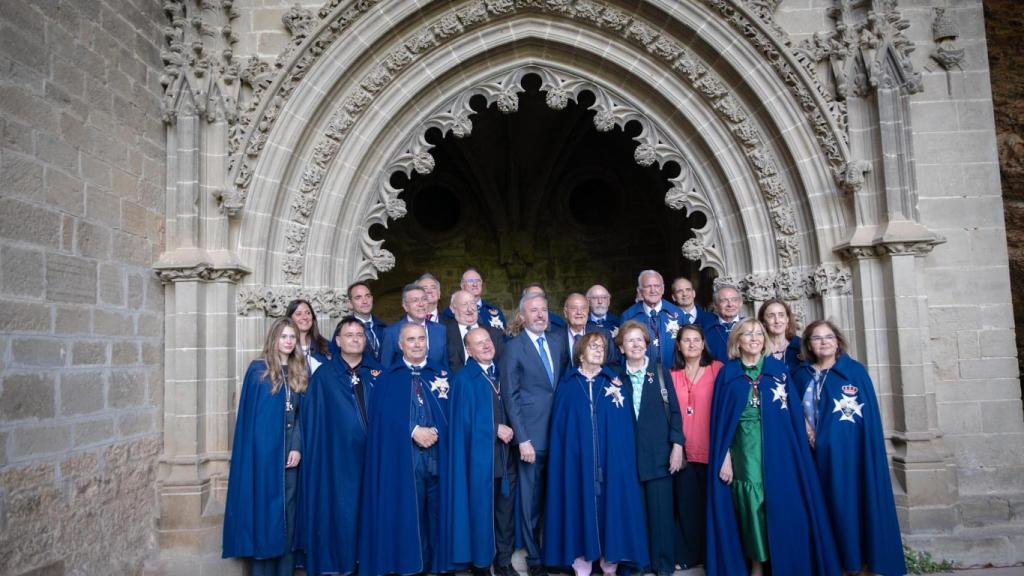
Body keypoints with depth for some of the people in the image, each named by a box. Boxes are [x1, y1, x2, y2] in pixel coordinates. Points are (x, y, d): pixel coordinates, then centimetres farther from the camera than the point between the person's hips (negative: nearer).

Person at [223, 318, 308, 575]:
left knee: (287, 510, 6)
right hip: (263, 450, -3)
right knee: (265, 508, 1)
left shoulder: (301, 372, 9)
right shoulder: (258, 369, -1)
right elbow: (248, 414, -2)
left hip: (290, 452, 3)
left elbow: (304, 415, 7)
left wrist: (298, 447, -4)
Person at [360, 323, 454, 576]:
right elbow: (384, 415, -3)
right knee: (408, 514, 1)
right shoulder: (387, 378, 8)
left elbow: (451, 413, 4)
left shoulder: (442, 375, 12)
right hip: (403, 459, -1)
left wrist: (435, 432, -13)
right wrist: (414, 431, -13)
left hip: (437, 456, 2)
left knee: (437, 513, 4)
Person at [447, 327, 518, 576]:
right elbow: (465, 420, -11)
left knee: (506, 511, 10)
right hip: (480, 456, -5)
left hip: (506, 455, 5)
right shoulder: (463, 379, -6)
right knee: (480, 511, 5)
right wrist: (496, 428, -11)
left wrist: (509, 430, -2)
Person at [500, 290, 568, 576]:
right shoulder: (513, 347, -6)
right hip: (532, 434, -4)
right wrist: (522, 439, -12)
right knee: (532, 500, 7)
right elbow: (510, 397, -8)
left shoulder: (558, 340, 9)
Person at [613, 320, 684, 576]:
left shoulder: (660, 373, 5)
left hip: (658, 452, 0)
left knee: (661, 511, 3)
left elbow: (674, 411, 2)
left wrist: (677, 446, -5)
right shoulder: (615, 376, 5)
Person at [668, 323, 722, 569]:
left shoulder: (717, 369, 0)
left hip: (711, 449, -2)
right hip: (684, 450, 3)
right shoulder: (672, 375, 10)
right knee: (687, 503, 6)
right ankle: (691, 554, 20)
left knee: (710, 502, 7)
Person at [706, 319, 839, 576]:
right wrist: (725, 456, -7)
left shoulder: (779, 369, 6)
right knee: (751, 507, 2)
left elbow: (795, 412, 3)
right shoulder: (727, 373, 3)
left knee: (781, 508, 2)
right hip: (744, 453, 0)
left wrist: (797, 454, -4)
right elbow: (720, 419, 1)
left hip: (778, 452, 1)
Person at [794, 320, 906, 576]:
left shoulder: (855, 370, -2)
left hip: (849, 451, -3)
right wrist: (804, 427, -6)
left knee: (855, 502, 0)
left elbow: (869, 414, -6)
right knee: (829, 506, 7)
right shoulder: (801, 375, 8)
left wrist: (869, 452, -12)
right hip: (817, 453, 3)